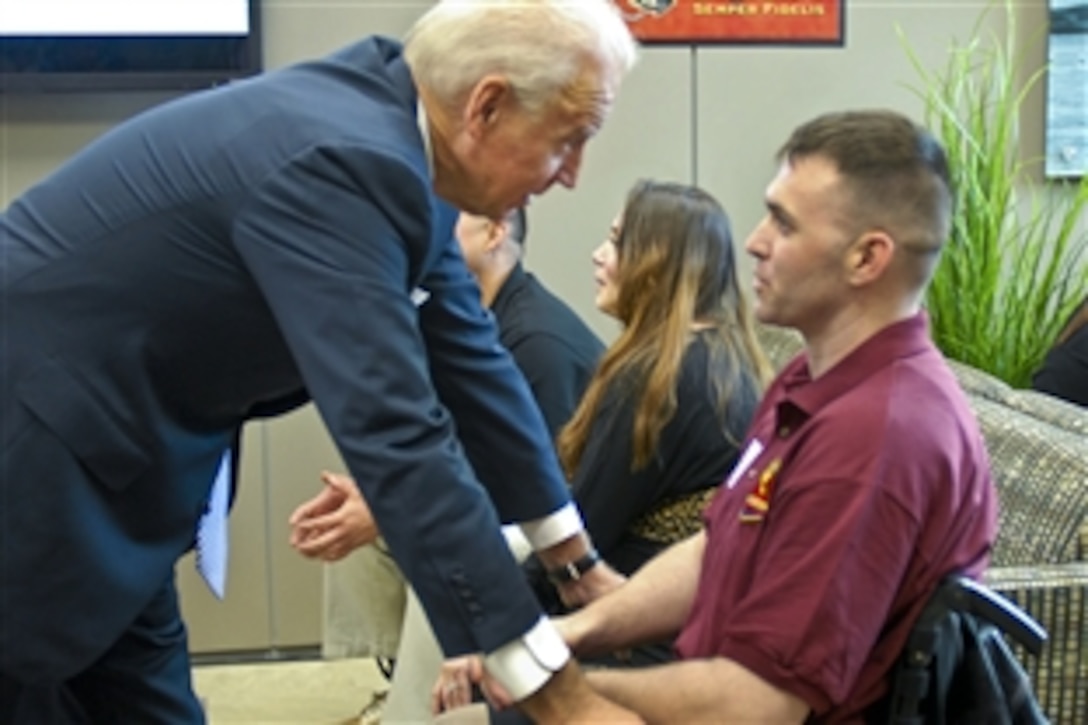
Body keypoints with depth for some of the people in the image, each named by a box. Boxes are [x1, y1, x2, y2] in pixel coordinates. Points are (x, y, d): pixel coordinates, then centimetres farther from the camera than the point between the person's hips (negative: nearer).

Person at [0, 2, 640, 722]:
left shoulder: (393, 132, 0)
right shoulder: (341, 161, -29)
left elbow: (471, 362, 7)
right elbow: (396, 439, -34)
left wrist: (578, 560, 13)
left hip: (104, 441, 9)